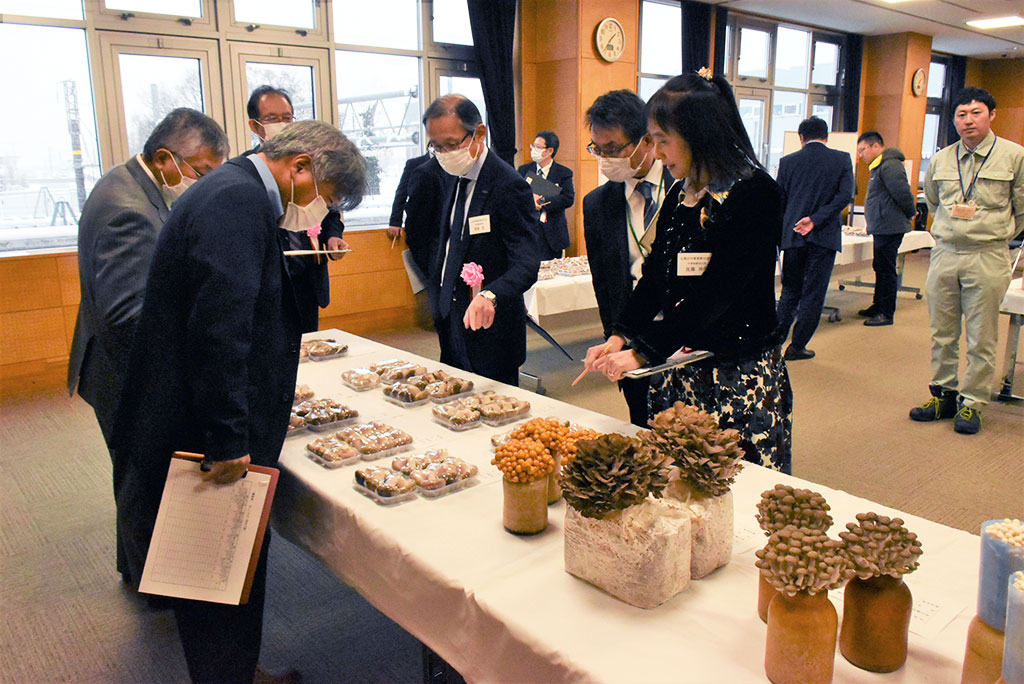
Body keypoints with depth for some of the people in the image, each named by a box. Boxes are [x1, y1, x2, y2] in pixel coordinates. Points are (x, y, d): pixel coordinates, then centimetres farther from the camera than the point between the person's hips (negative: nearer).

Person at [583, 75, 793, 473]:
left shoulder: (756, 193, -12)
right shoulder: (680, 196, 10)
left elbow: (715, 292, -19)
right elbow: (655, 276, 7)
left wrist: (643, 353, -21)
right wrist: (619, 338, -7)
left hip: (742, 376, -6)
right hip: (678, 370, 6)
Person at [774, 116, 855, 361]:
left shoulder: (788, 161, 2)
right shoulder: (842, 159, 0)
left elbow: (779, 202, 5)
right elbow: (845, 195, -11)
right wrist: (815, 219, -11)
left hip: (793, 236, 2)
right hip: (825, 236, -1)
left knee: (790, 290, 14)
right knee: (813, 293, 6)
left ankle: (776, 339, 9)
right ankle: (797, 346, 8)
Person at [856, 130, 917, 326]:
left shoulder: (890, 165, -16)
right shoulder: (879, 167, 18)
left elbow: (903, 193, -20)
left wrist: (910, 214, -4)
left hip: (890, 228, -11)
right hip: (882, 228, 11)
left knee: (886, 269, -5)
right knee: (880, 267, 17)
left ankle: (886, 314, 1)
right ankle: (878, 307, 27)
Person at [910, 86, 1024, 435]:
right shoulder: (940, 160, 8)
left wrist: (995, 233, 12)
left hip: (987, 258, -3)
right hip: (944, 254, 3)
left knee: (981, 338, 2)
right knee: (942, 333, 10)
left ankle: (971, 402, 13)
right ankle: (944, 394, 23)